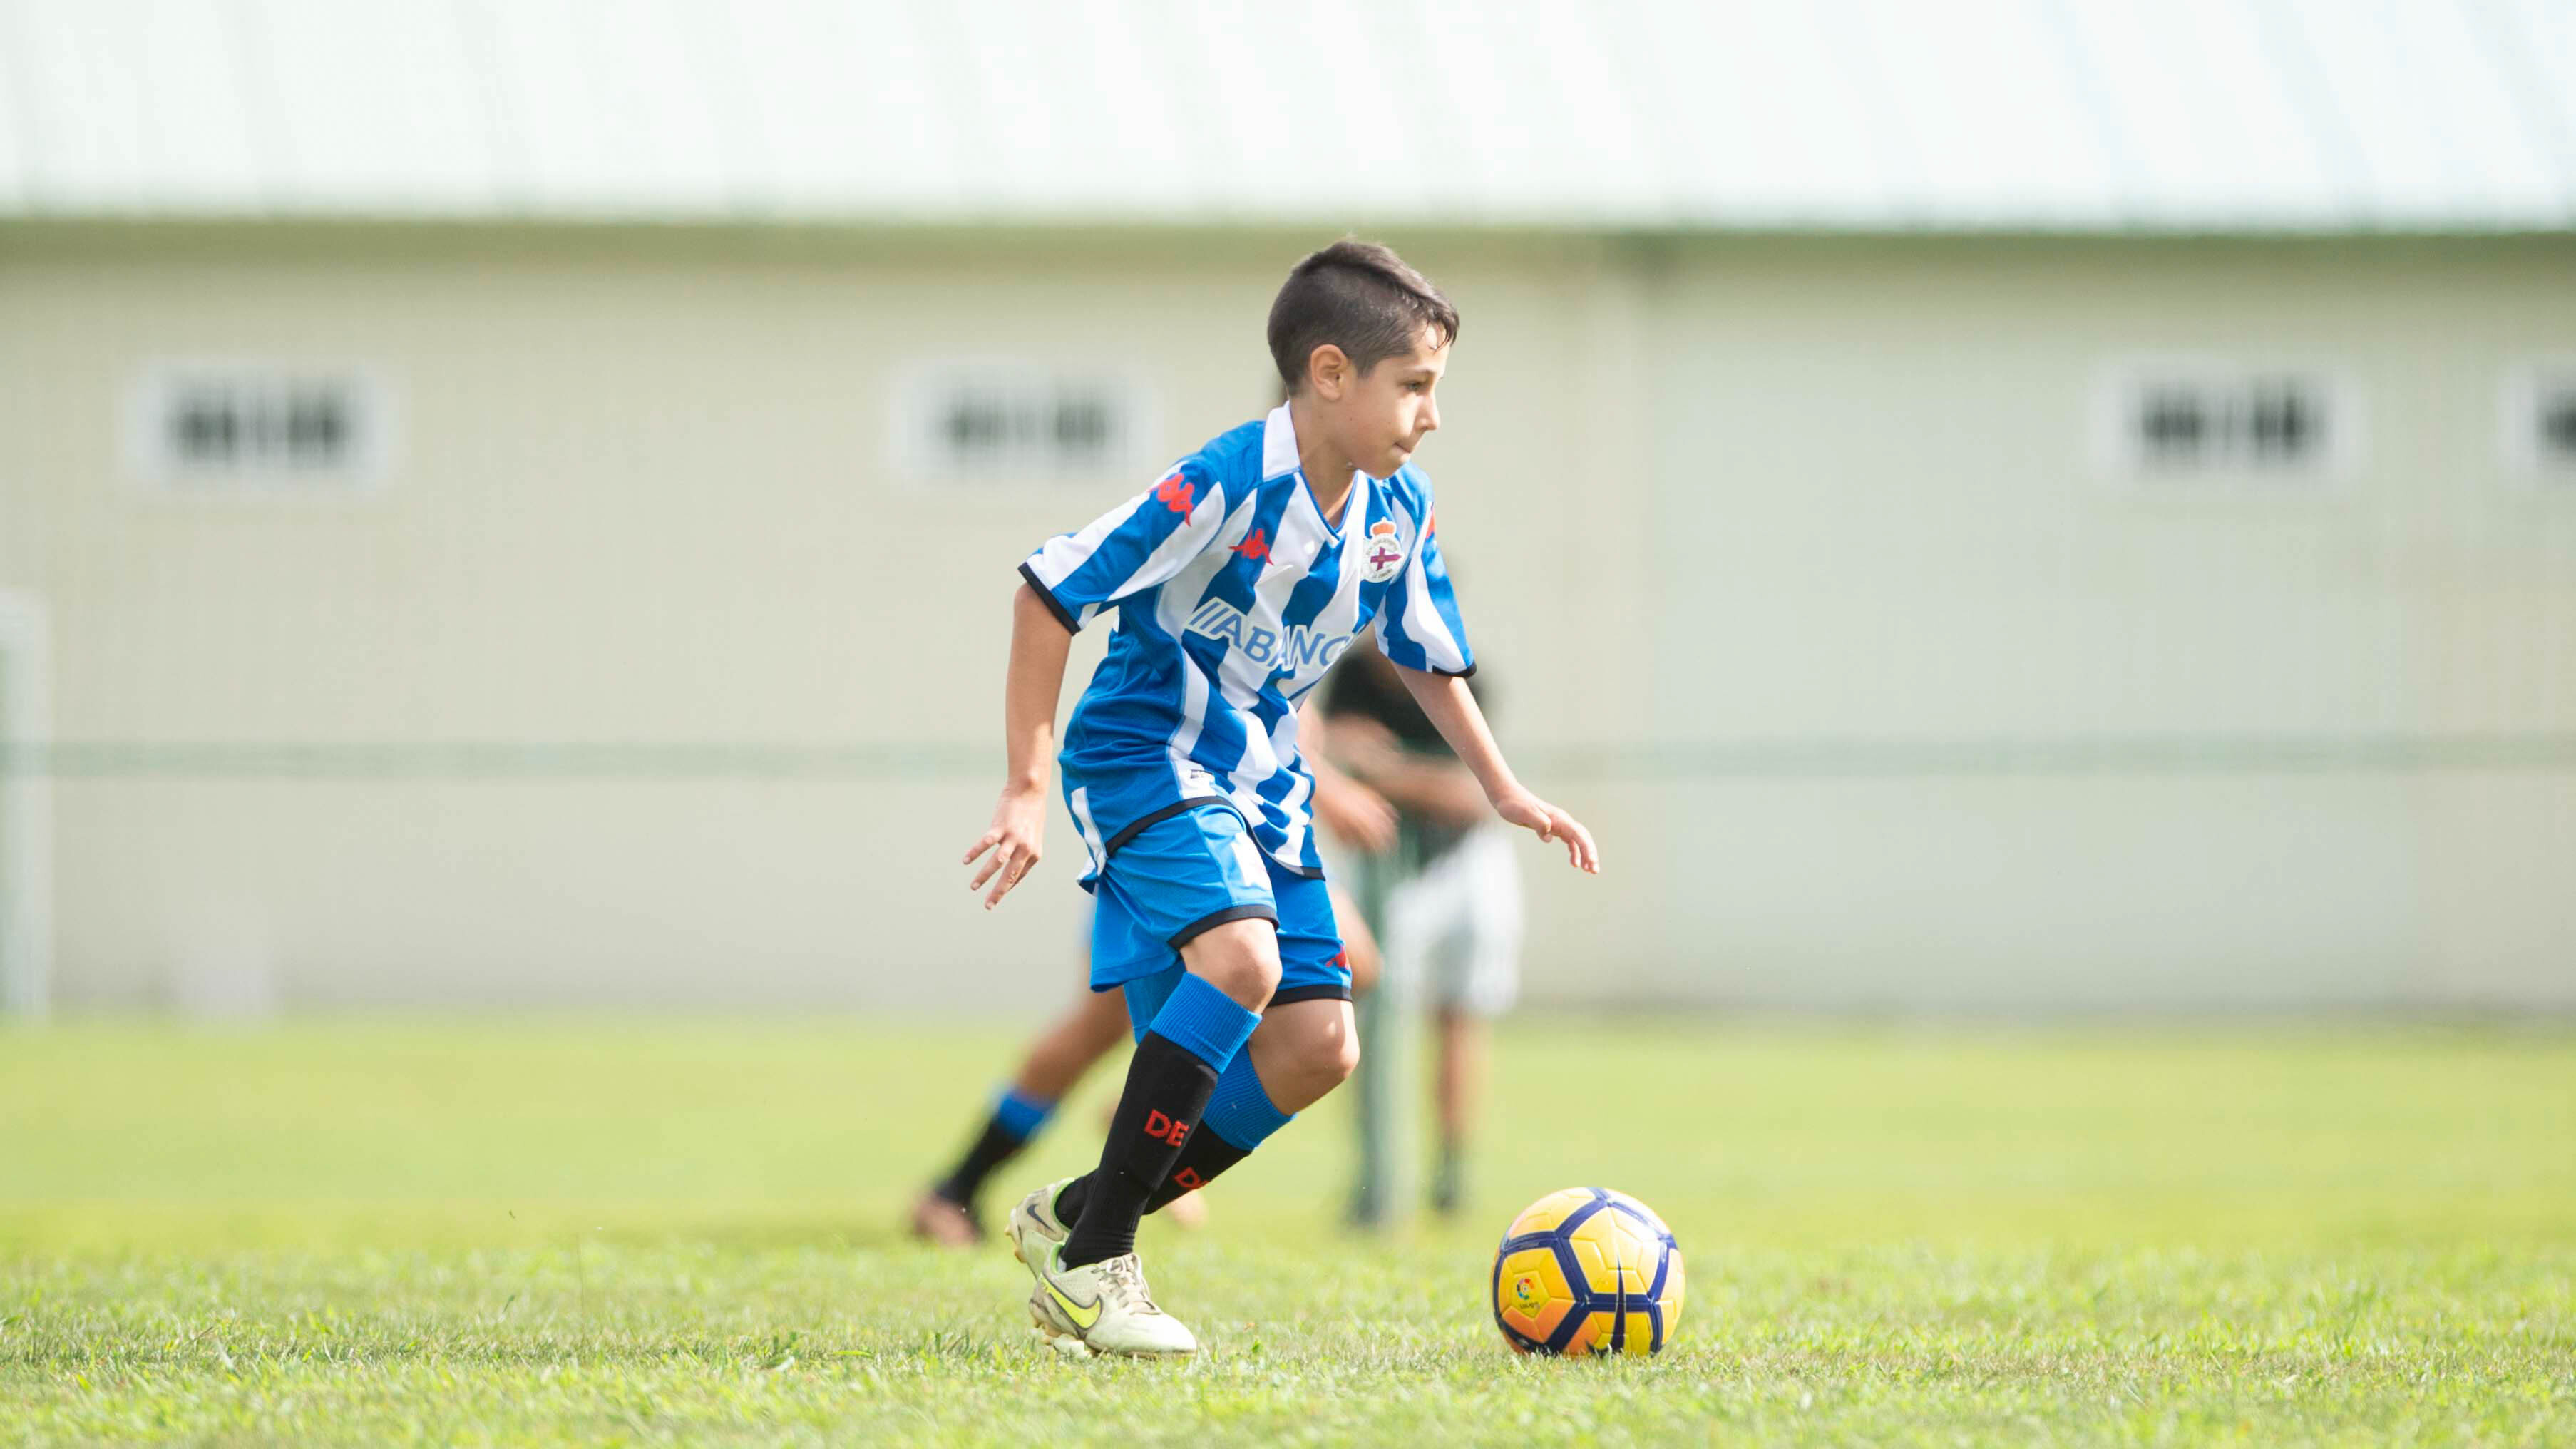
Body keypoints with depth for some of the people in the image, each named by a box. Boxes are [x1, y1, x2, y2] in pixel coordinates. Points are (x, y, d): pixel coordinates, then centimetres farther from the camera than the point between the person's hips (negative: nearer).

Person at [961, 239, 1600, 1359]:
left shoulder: (1398, 510, 0)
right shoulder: (1227, 487, -23)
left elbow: (1428, 657, 19)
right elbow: (1047, 594, -20)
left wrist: (1504, 791, 12)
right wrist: (1028, 790, -21)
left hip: (1261, 783, 8)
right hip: (1145, 755, -8)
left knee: (1316, 1046, -2)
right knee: (1241, 956, -31)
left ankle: (1076, 1218, 11)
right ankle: (1092, 1260, -22)